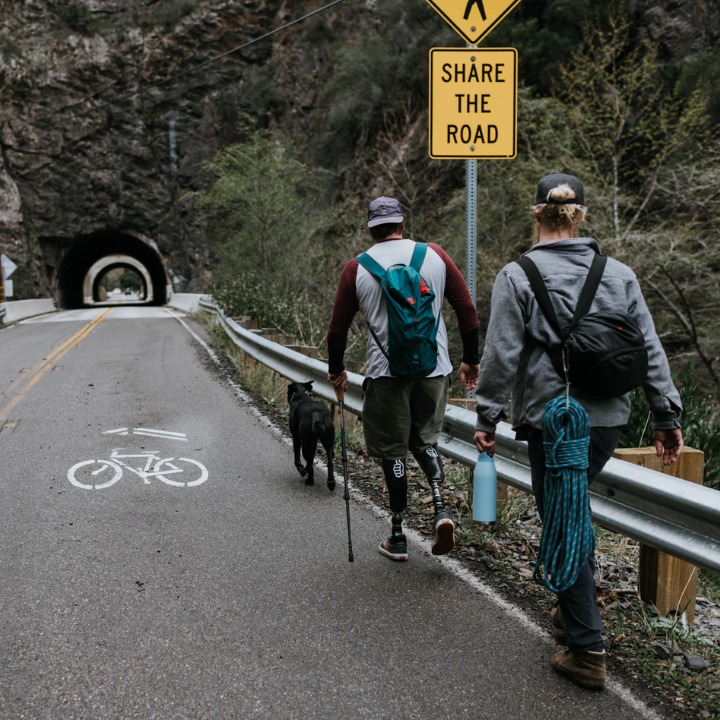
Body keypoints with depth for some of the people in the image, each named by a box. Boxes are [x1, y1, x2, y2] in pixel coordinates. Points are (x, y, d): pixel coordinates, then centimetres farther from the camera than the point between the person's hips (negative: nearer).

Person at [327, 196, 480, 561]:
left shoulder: (357, 268, 0)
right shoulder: (435, 255, 3)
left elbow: (338, 327, 4)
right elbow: (467, 310, 3)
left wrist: (336, 371, 19)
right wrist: (470, 360, 13)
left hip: (386, 371, -2)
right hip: (434, 368, 2)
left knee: (392, 451, 10)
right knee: (425, 439, 21)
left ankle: (397, 537, 17)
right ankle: (440, 506, 0)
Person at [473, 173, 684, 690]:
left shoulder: (517, 277, -6)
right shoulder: (619, 275, 6)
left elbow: (501, 356, -9)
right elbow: (650, 351, 6)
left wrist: (487, 418, -1)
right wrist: (667, 416, 11)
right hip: (609, 420, 5)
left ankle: (588, 652, 10)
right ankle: (577, 608, 35)